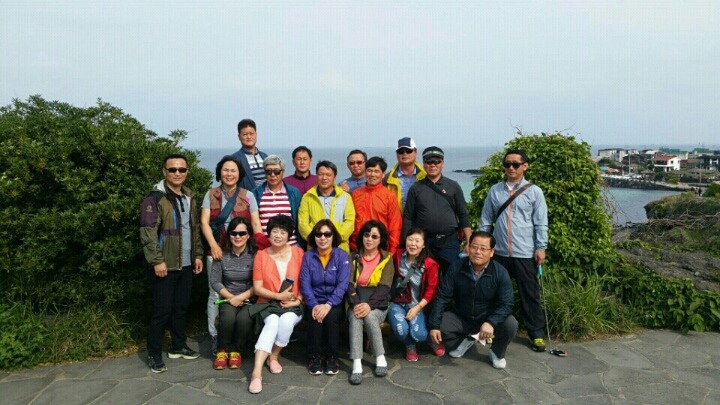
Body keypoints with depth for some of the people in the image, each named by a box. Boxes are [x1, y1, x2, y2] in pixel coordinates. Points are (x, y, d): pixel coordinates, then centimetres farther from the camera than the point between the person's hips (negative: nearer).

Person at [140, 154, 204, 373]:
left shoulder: (189, 198, 13)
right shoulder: (155, 198, -11)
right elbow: (148, 232, -16)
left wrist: (197, 255, 12)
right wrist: (157, 260, -21)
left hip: (186, 264, 7)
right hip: (165, 265, -7)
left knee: (181, 307, 15)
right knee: (162, 310, -1)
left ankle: (178, 346, 29)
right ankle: (154, 354, 13)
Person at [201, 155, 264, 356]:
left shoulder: (248, 196, 8)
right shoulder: (211, 194, 8)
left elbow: (255, 223, 4)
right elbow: (204, 222, 0)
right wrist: (213, 245, -13)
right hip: (216, 250, 0)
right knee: (215, 293, 1)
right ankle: (214, 335, 13)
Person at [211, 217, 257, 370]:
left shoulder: (255, 254, -9)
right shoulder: (222, 255, -2)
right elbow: (215, 281, -1)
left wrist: (241, 297, -18)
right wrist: (231, 297, -11)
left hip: (249, 299, -1)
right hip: (228, 298, 2)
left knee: (244, 318, -31)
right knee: (228, 316, -30)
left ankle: (236, 351, -2)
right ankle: (223, 350, -2)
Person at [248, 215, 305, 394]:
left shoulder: (298, 253, 1)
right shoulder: (261, 255, 1)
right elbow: (257, 288, -2)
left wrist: (298, 300, -12)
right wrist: (279, 296, -13)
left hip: (293, 305, 1)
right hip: (268, 304, 0)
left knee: (287, 321, -32)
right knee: (272, 322, -33)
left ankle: (273, 357, -6)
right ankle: (256, 373, -38)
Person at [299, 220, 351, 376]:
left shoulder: (342, 256, -3)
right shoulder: (308, 256, 1)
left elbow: (343, 284, -12)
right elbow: (305, 283, -7)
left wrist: (328, 305, -25)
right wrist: (314, 305, -23)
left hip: (334, 301, -1)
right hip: (314, 301, 1)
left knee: (331, 316, -30)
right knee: (314, 317, -28)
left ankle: (332, 357, -10)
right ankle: (314, 356, -8)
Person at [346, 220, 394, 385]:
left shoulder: (387, 259, 4)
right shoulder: (354, 258, 9)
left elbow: (384, 287, -8)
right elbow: (349, 284, -4)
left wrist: (369, 305, -24)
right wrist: (356, 304, -23)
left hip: (378, 305, -1)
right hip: (356, 303, 1)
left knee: (369, 316, -33)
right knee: (355, 317, -32)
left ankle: (380, 359, -18)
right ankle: (357, 365, -38)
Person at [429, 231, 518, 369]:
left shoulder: (500, 273, -18)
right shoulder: (456, 268, -14)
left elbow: (506, 304, -21)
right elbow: (442, 297, -12)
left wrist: (491, 322, -40)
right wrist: (434, 325, -20)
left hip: (488, 319, -1)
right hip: (461, 318, 2)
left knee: (510, 324, -29)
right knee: (439, 325, -22)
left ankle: (497, 353, 6)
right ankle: (464, 341, 13)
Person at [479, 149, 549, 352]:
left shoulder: (534, 191, 0)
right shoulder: (494, 191, 6)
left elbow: (541, 223, -1)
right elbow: (486, 221, 9)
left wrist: (541, 247, -7)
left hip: (525, 253, -2)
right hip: (499, 252, 3)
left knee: (530, 295, 7)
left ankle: (536, 334, 18)